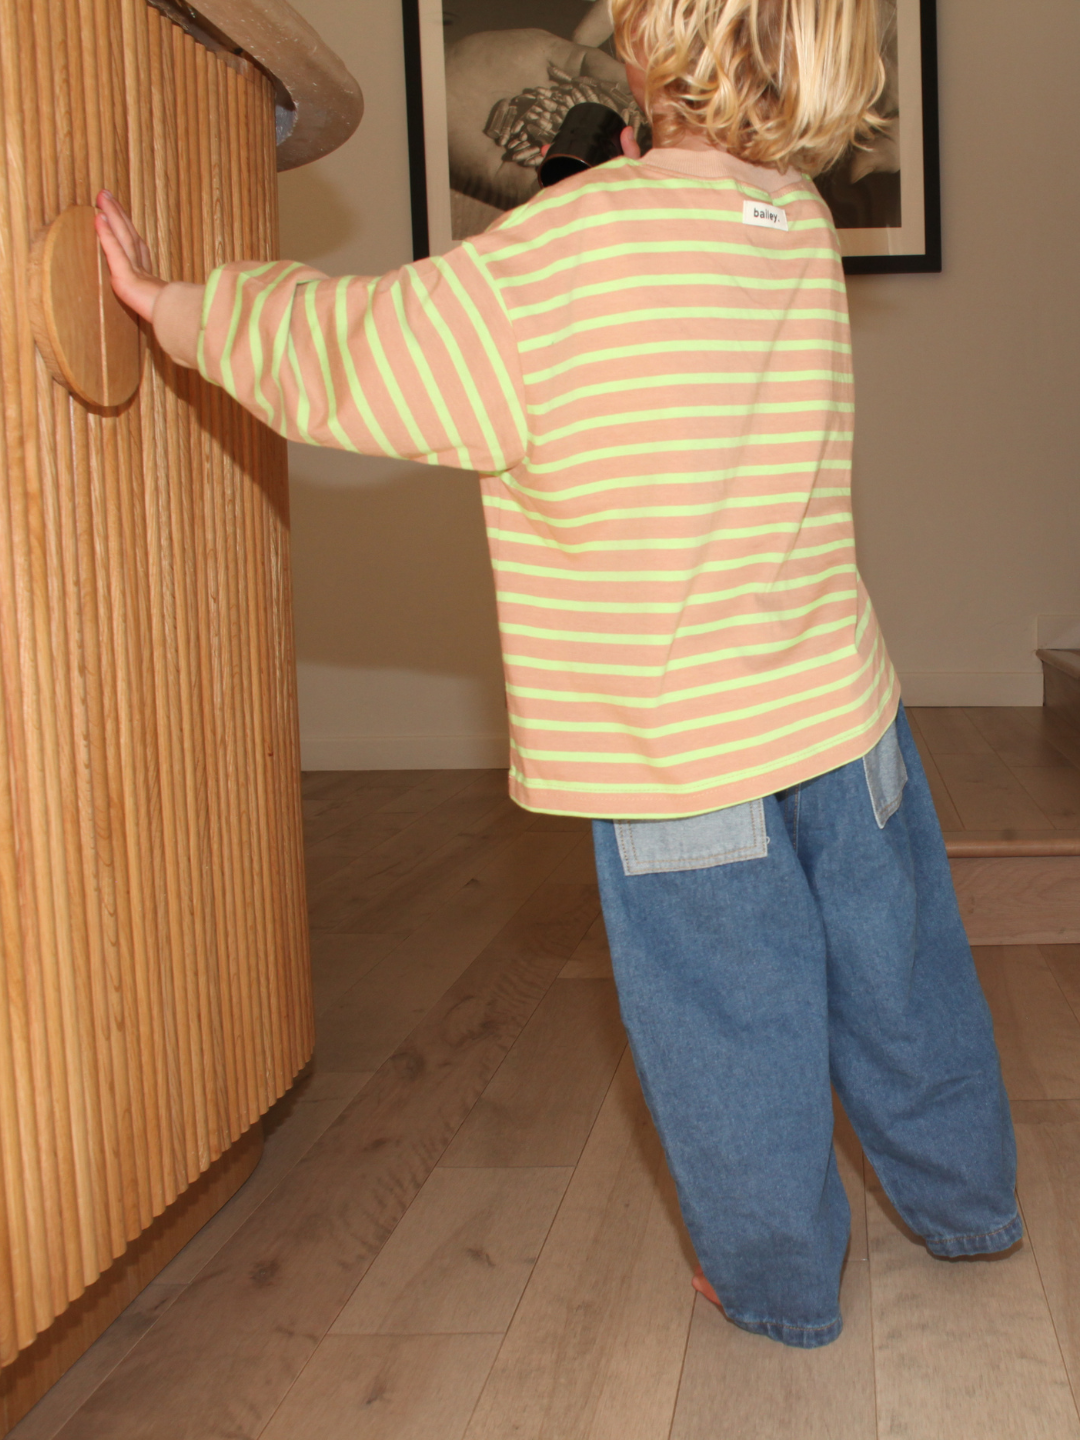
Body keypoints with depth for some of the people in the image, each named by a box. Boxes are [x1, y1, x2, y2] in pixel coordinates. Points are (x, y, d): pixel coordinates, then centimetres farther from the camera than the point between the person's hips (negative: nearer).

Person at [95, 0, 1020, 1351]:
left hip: (678, 762, -6)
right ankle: (967, 1203, 46)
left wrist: (170, 305, 4)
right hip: (846, 716, 6)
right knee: (896, 984, 23)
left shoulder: (572, 251, -21)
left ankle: (779, 1284, 34)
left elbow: (347, 356, -9)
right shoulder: (801, 225, -1)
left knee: (732, 1032, 14)